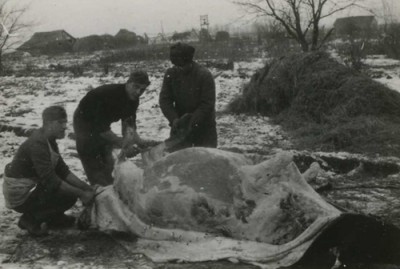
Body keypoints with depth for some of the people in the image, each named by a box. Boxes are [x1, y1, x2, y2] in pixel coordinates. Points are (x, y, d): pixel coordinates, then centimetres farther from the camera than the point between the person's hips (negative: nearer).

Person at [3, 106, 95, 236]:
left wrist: (87, 188, -3)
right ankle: (30, 219, -5)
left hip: (29, 188, 9)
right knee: (69, 197, -18)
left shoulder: (49, 141, 5)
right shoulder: (37, 144, -26)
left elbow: (63, 171, 7)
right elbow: (51, 181, -28)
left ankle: (53, 218, 16)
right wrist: (81, 194, -23)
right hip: (19, 196, -9)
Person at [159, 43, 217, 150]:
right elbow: (165, 100, -7)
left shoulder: (205, 75, -17)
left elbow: (208, 104, -18)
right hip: (180, 125, 3)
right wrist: (174, 119, -21)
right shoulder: (171, 74, -5)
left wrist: (192, 121, -25)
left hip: (204, 126, -3)